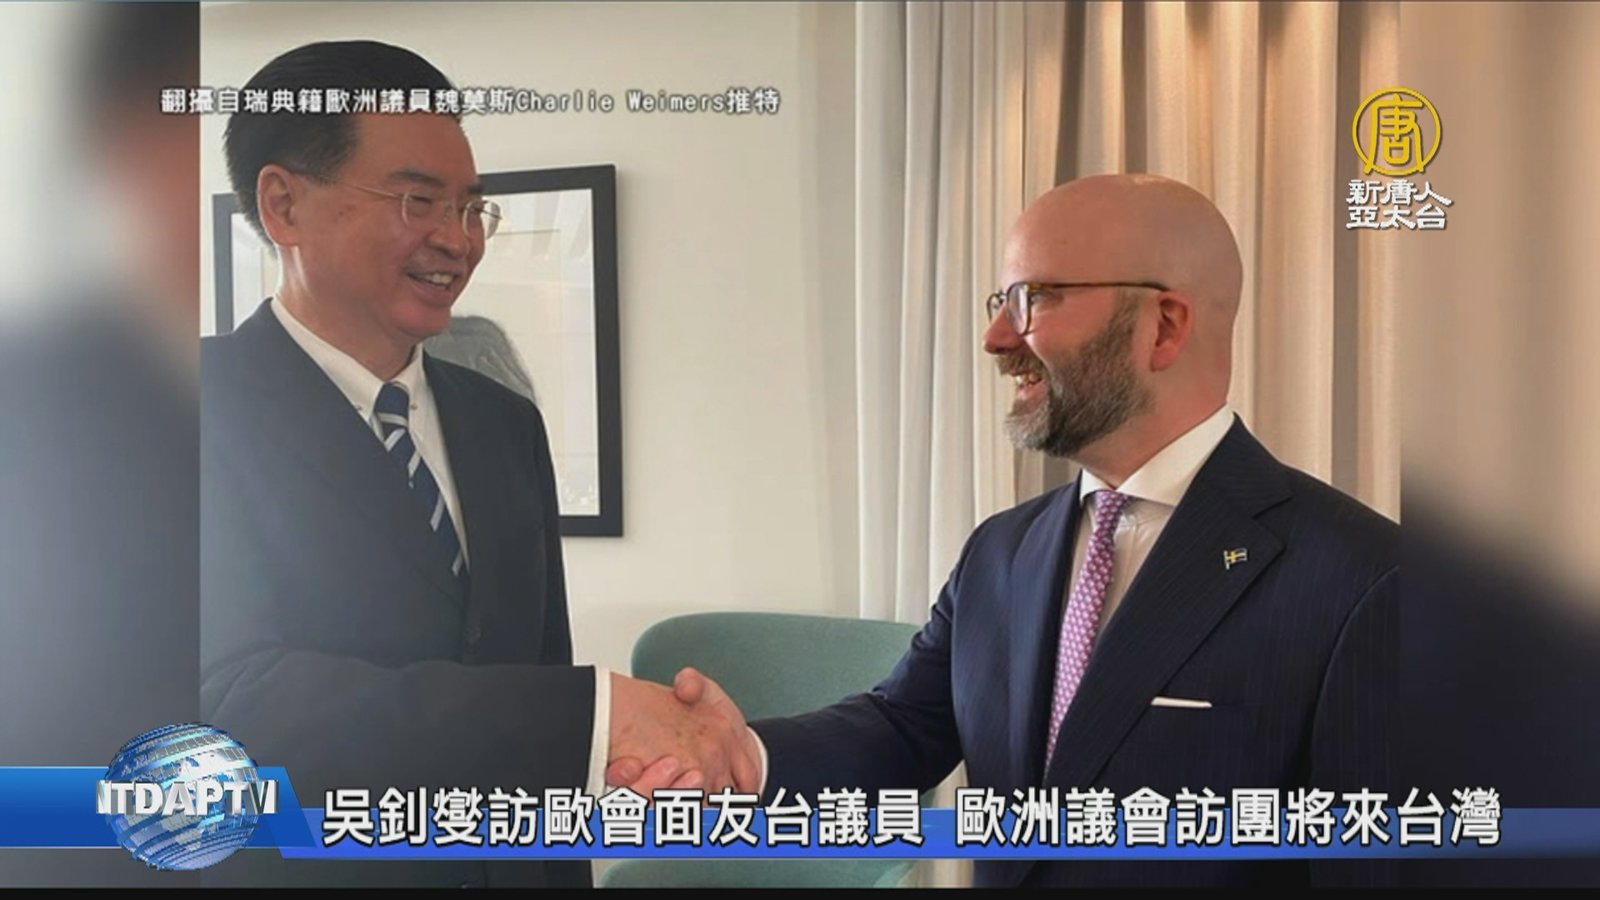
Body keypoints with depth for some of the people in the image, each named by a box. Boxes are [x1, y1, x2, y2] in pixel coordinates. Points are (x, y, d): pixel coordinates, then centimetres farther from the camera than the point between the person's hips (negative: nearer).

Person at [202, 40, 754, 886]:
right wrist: (595, 717, -33)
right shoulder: (218, 413, -15)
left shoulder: (506, 425, 3)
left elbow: (538, 683, 6)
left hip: (507, 865, 6)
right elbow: (235, 700, -27)